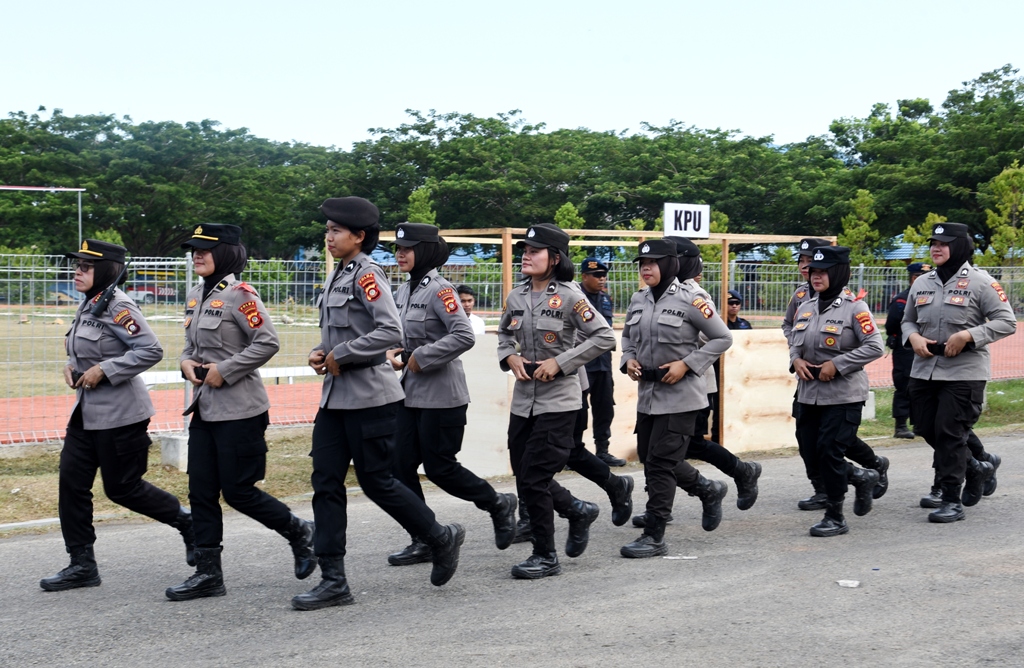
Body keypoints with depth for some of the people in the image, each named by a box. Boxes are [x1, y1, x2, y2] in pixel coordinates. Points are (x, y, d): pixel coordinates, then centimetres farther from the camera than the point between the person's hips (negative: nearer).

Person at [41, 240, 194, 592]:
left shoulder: (118, 307, -17)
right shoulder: (88, 305, 10)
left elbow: (151, 350, -25)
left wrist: (103, 371, -24)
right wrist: (72, 365, 4)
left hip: (119, 414, -9)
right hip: (86, 411, 9)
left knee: (122, 488, 0)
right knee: (72, 481, 4)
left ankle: (187, 522, 21)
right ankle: (82, 564, 11)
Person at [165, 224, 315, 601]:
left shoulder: (238, 294, -13)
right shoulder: (196, 297, 12)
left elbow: (267, 343, -18)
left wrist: (224, 371, -18)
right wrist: (186, 362, 1)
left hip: (239, 410, -8)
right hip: (204, 409, 8)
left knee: (238, 491, -3)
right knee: (201, 492, 6)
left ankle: (299, 533, 19)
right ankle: (208, 573, 12)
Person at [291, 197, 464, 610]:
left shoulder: (367, 275, -13)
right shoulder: (337, 276, 13)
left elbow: (390, 332, -24)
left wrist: (340, 355, -18)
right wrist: (320, 352, 4)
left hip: (368, 397, -9)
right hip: (335, 397, 9)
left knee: (375, 480, 0)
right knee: (326, 483, 4)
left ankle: (442, 539, 22)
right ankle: (333, 582, 7)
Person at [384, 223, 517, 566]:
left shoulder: (439, 289, -14)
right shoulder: (405, 290, 11)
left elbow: (464, 336, -24)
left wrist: (421, 357, -20)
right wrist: (397, 352, 5)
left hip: (441, 394, -8)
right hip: (411, 392, 8)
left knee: (439, 467, -2)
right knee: (401, 466, 4)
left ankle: (499, 505, 21)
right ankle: (423, 541, 13)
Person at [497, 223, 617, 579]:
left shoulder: (569, 296, -11)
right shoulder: (516, 297, 5)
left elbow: (605, 337, -13)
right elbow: (504, 335, 22)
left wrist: (560, 363, -17)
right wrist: (510, 357, 0)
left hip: (558, 399, -7)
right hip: (523, 398, 7)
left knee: (532, 478, -9)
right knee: (524, 476, 10)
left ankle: (545, 556, 6)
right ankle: (578, 511, 35)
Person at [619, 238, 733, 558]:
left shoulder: (689, 300, -11)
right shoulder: (638, 300, 7)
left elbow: (722, 338, -7)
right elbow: (627, 336, 22)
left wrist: (686, 364, -15)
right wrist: (629, 360, 1)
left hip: (679, 395, -7)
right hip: (647, 393, 7)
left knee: (660, 463, -8)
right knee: (649, 458, 14)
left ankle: (654, 537, 0)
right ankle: (709, 489, 37)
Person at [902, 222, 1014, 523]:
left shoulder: (979, 281, -8)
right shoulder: (922, 283, 9)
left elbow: (1006, 321, -9)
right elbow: (908, 320, 20)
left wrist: (968, 335, -19)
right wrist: (913, 337, -3)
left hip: (964, 373, -6)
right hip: (923, 371, 6)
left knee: (950, 433, -8)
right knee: (927, 429, 11)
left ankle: (952, 501, 4)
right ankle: (976, 468, 35)